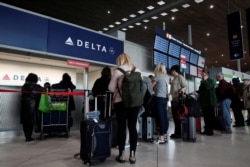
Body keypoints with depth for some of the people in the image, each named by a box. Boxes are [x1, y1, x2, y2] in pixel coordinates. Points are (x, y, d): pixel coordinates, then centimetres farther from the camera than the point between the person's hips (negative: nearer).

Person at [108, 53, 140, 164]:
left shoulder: (118, 70, -3)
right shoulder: (137, 70, 6)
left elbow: (111, 88, -1)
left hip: (121, 102, -3)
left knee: (121, 128, 4)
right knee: (133, 127, 7)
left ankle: (121, 155, 11)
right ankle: (132, 155, 11)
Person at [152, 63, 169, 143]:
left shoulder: (157, 76, -6)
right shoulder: (165, 77, 14)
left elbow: (153, 87, 0)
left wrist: (155, 90, 20)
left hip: (159, 98, -8)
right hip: (164, 98, 8)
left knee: (161, 117, -9)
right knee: (165, 117, 8)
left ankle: (162, 137, -8)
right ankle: (165, 135, 15)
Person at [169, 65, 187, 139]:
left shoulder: (180, 77, -6)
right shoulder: (174, 79, 21)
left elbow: (185, 87, -14)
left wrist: (182, 90, -34)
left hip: (178, 100, -9)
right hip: (173, 100, 9)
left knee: (178, 117, -7)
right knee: (175, 117, 10)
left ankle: (179, 133, -1)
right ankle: (176, 133, 17)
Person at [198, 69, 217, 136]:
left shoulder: (211, 81, -2)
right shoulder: (202, 82, 18)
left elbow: (208, 87, -21)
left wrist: (205, 80, -13)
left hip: (210, 101, -7)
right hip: (204, 101, 7)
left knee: (211, 116, -2)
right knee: (205, 116, 9)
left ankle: (211, 130, 2)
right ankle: (206, 129, 15)